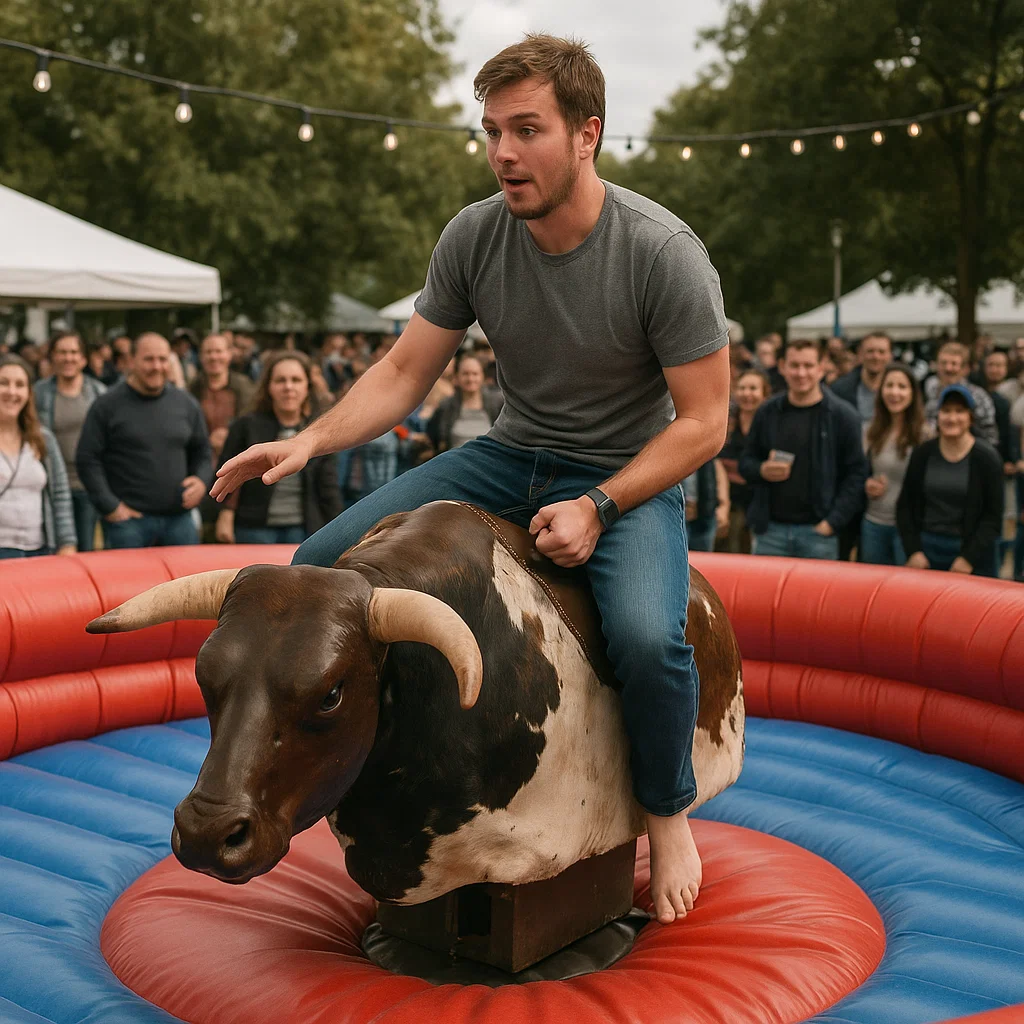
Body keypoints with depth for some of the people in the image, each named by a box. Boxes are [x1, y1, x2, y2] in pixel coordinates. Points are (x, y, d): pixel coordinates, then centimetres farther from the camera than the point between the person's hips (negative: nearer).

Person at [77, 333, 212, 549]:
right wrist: (109, 506, -10)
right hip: (128, 519, -3)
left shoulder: (186, 404, 10)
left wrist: (202, 480, -1)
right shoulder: (107, 406, -2)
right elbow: (88, 460, -3)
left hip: (179, 517, 4)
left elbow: (202, 451, 19)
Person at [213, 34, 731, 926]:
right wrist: (312, 440, -14)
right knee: (321, 565, -10)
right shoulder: (473, 237, -6)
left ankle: (668, 814, -2)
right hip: (510, 456, 5)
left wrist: (598, 507, -24)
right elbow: (405, 372, 2)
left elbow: (702, 422, -14)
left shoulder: (664, 254, -19)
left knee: (648, 634, -34)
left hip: (629, 476, -4)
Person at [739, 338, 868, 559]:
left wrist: (832, 522, -11)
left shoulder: (842, 416, -2)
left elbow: (856, 473, -3)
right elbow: (746, 461, 15)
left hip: (817, 533, -2)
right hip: (771, 531, 2)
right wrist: (762, 470, -9)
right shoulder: (767, 412, 7)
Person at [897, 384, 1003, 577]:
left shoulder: (987, 458, -4)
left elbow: (993, 517, -4)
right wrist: (913, 551, -2)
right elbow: (904, 506, 7)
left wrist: (969, 558, -11)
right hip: (926, 551, 2)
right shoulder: (922, 454, 4)